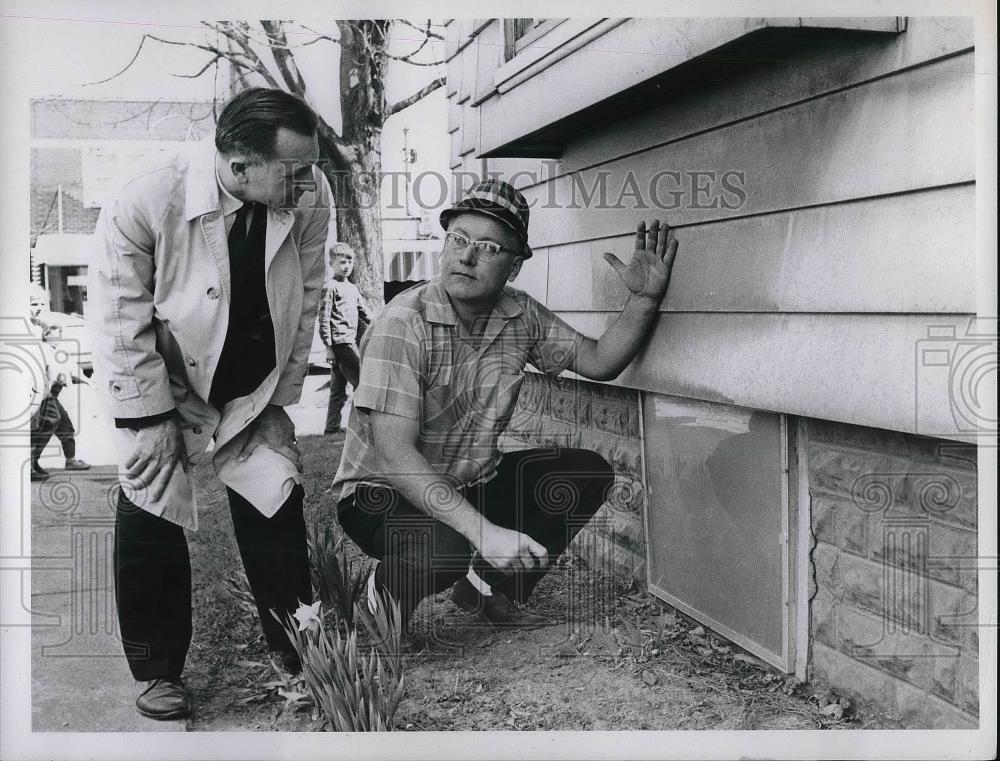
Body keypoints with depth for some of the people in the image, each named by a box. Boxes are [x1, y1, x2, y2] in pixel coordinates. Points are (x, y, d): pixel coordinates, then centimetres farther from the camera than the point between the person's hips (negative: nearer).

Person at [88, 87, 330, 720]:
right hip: (166, 388, -2)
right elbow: (121, 324, -18)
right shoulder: (145, 205, -28)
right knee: (150, 523, 0)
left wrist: (283, 396, -1)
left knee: (278, 521, 7)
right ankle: (159, 672, 21)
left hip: (255, 395, 3)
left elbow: (306, 300, -5)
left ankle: (300, 659, 28)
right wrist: (150, 421, -15)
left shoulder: (311, 197, -19)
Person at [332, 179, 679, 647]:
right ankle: (386, 596, 1)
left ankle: (489, 589, 11)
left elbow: (598, 361, 4)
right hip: (385, 492, -7)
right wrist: (484, 531, -38)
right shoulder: (403, 323, -24)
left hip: (473, 484, 7)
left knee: (586, 474, -6)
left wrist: (645, 298, -15)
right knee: (443, 552, -37)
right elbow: (394, 454, -30)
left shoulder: (521, 316, -2)